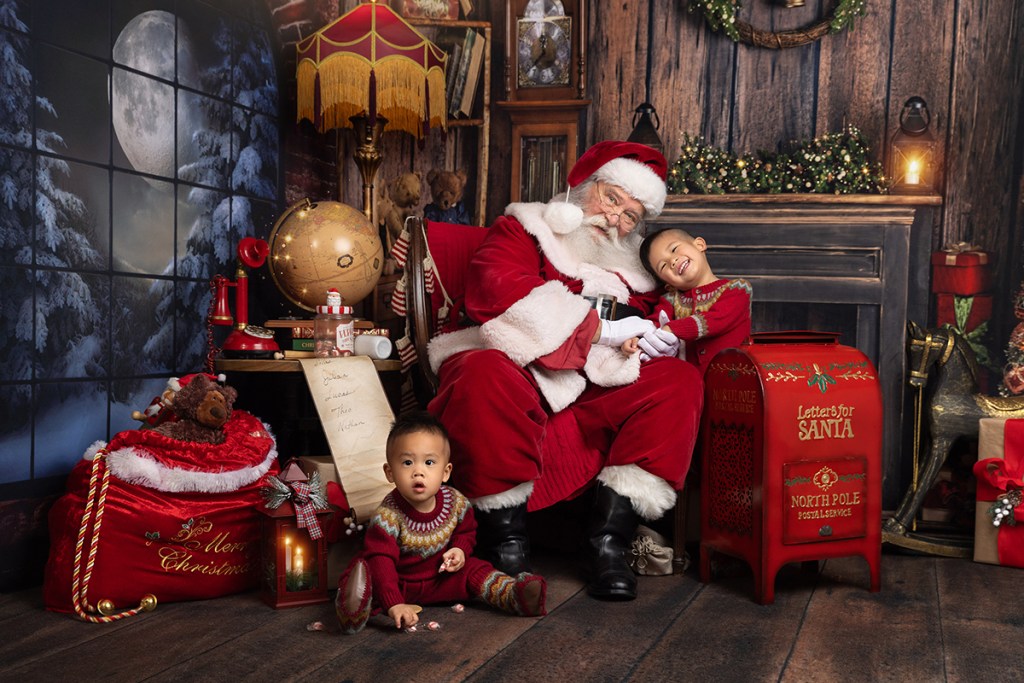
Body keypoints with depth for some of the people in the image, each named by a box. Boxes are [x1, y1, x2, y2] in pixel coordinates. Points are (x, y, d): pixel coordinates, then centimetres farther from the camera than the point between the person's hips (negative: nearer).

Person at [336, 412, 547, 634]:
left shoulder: (456, 503, -11)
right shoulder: (386, 517, -28)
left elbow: (466, 530, 12)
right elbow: (381, 562, -34)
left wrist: (461, 550, -10)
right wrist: (393, 605, -45)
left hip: (441, 578, 5)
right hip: (399, 583, -5)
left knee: (474, 570, -10)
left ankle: (514, 595, -13)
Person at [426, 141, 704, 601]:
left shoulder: (633, 268, 24)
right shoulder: (523, 230, 10)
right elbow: (496, 289, -11)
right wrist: (598, 329, -14)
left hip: (593, 396, 5)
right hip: (516, 376, -4)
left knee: (679, 379, -17)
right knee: (484, 375, -38)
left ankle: (610, 538, -20)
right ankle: (503, 531, -22)